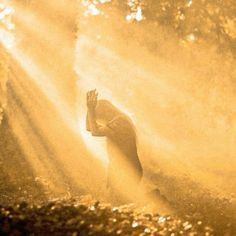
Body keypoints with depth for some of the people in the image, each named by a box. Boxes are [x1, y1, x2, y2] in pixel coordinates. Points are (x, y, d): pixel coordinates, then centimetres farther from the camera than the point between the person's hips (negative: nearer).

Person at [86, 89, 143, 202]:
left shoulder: (121, 121, -21)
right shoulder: (113, 121, 11)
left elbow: (95, 132, -28)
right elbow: (89, 128, 15)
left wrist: (91, 109, -25)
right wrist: (90, 108, 4)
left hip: (127, 173, -10)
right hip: (117, 170, 10)